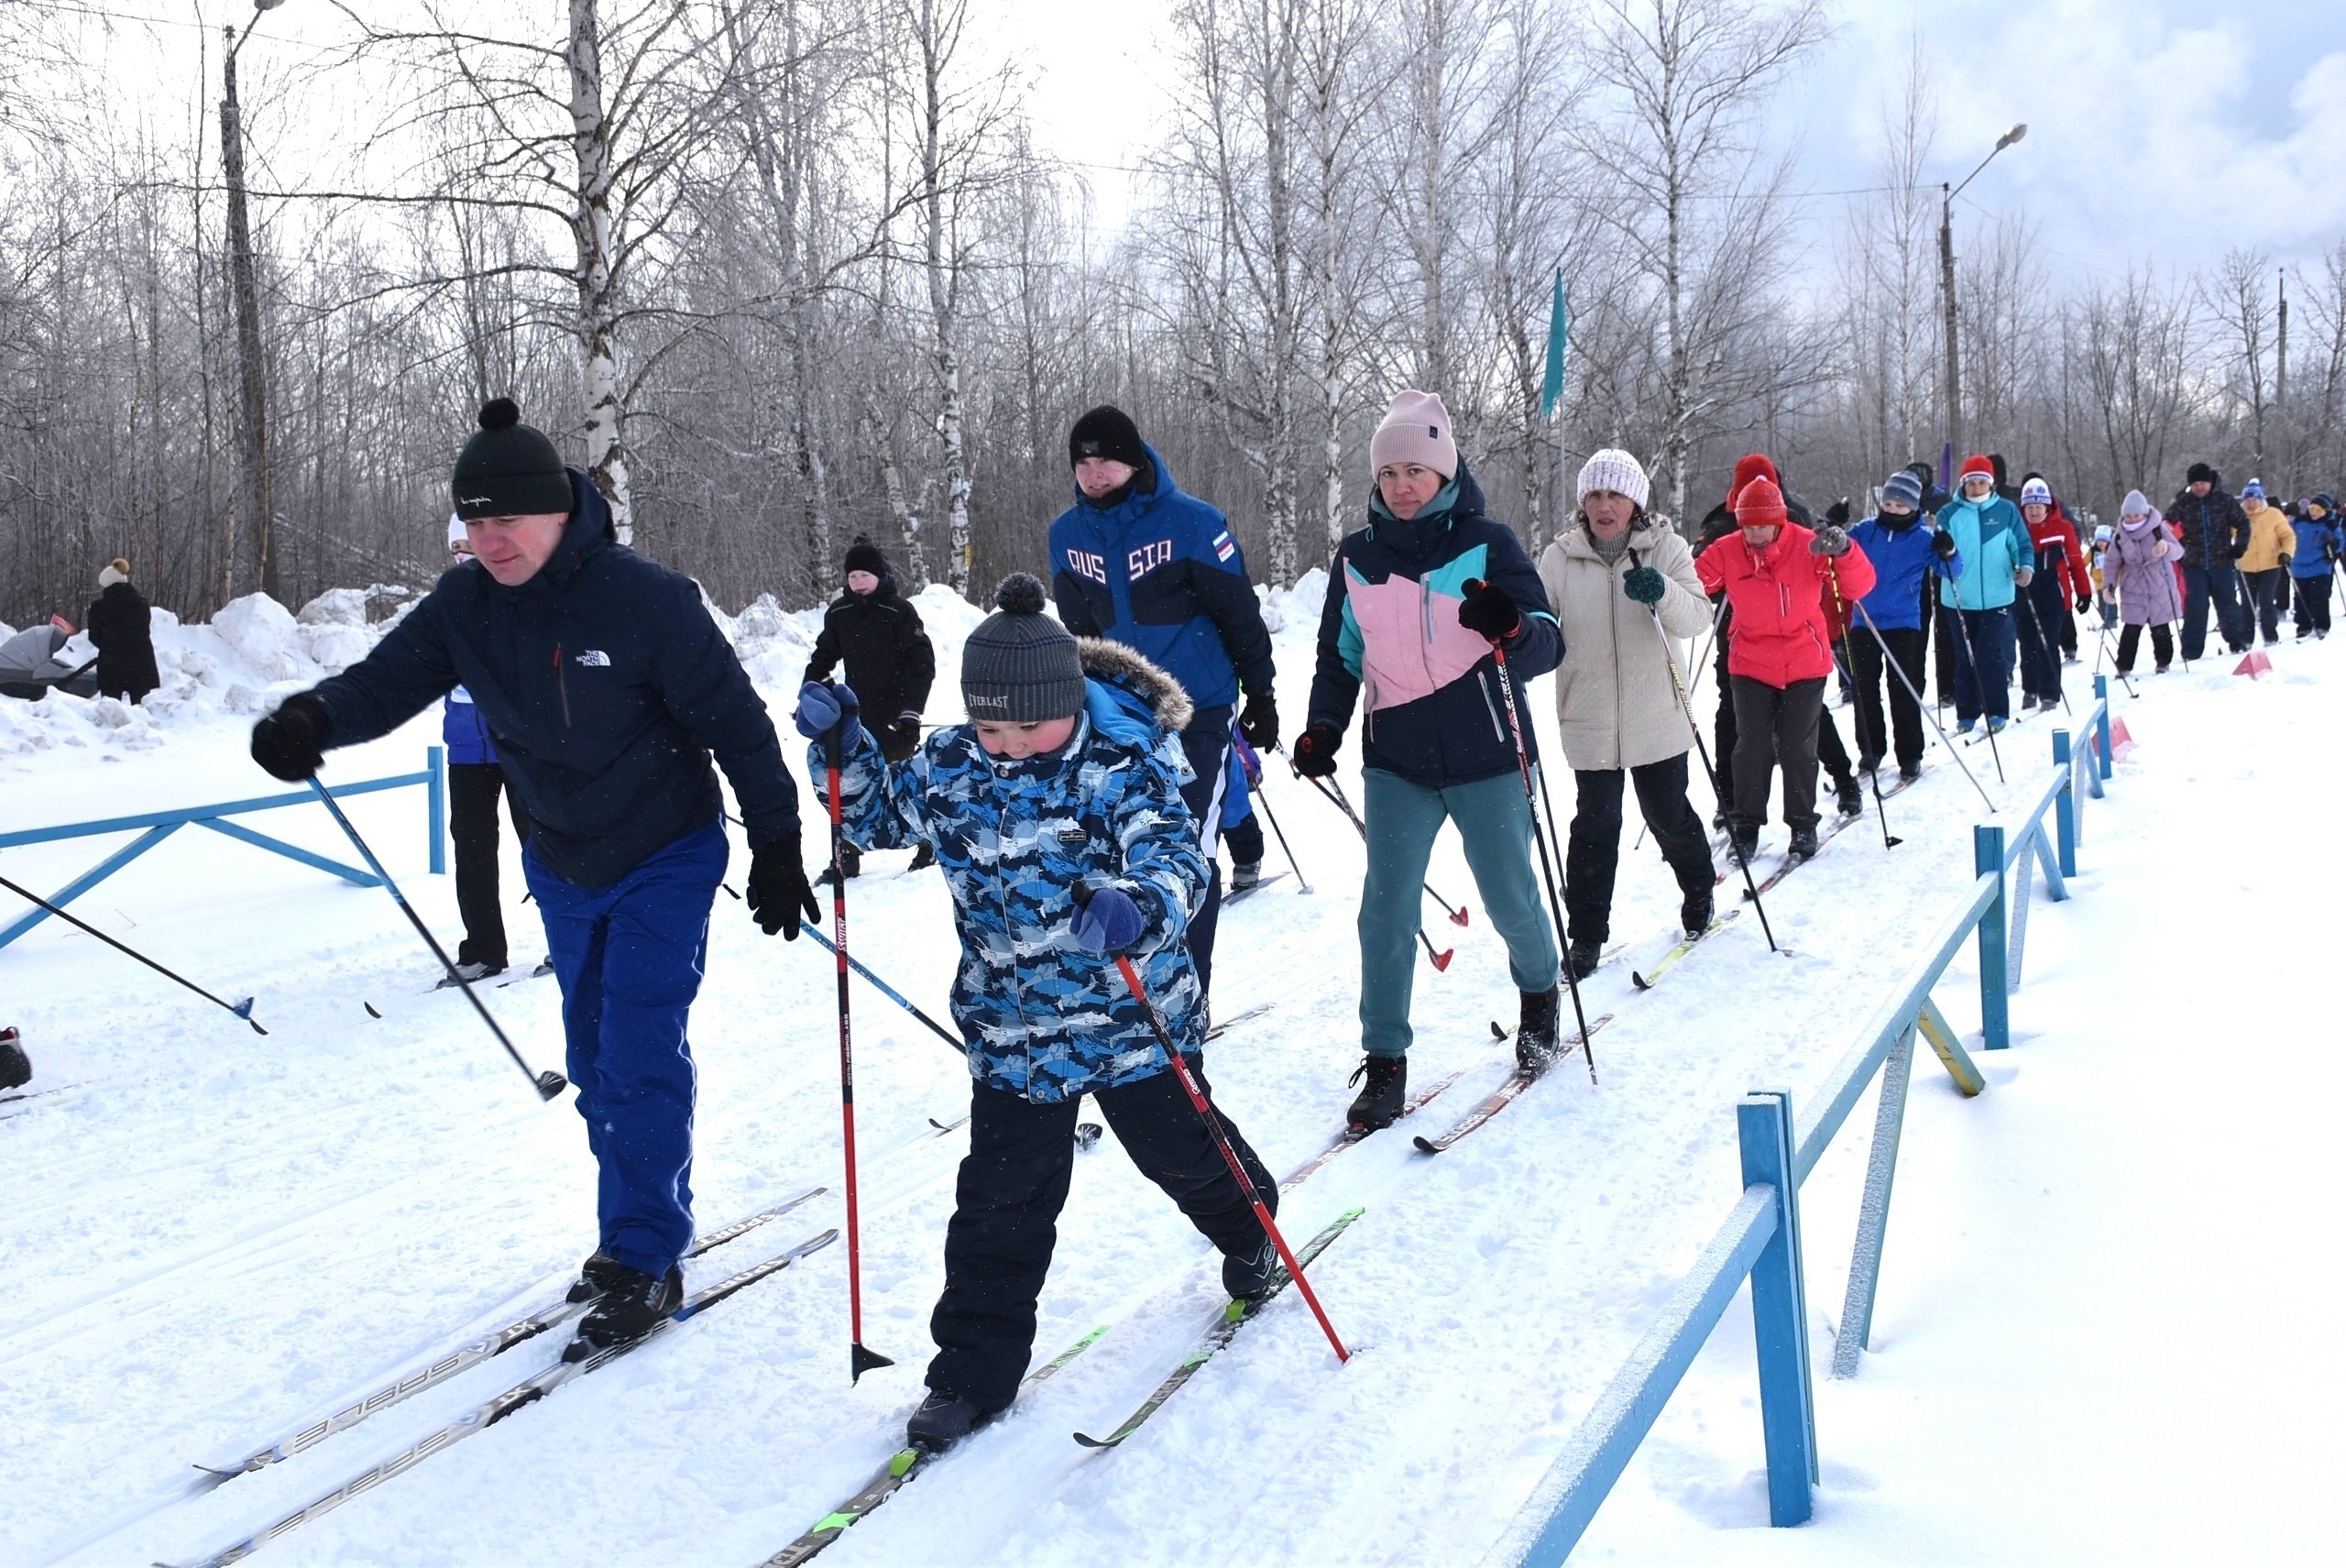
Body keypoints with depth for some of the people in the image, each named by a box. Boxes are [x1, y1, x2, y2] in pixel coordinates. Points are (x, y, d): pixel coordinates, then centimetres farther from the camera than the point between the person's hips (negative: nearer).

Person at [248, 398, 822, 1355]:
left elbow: (735, 720, -18)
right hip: (564, 865, 6)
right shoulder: (466, 604, -9)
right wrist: (314, 719, -36)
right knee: (595, 1057, 13)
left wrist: (776, 846, -14)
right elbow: (390, 679, -13)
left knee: (640, 1049, -11)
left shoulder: (646, 600, -24)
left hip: (666, 861, -6)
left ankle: (644, 1259, 0)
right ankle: (645, 1230, 29)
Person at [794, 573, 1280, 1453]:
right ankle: (977, 1367, 16)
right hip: (1014, 1033, 3)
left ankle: (1248, 1232, 50)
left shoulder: (1125, 765, -19)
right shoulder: (949, 767, -4)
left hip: (1133, 1017, -3)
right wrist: (844, 751, -5)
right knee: (1001, 1196, 5)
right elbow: (879, 815, 14)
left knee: (1181, 1149, 17)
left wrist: (1137, 907, -52)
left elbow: (1178, 862, -29)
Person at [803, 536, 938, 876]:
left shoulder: (899, 611, -8)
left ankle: (928, 843, 20)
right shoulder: (839, 613, 4)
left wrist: (911, 710, -15)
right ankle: (847, 859, 7)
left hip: (894, 717, -4)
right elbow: (823, 658, 14)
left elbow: (923, 663, -10)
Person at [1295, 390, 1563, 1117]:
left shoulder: (1487, 544, -4)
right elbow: (1340, 656, 15)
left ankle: (1540, 991, 40)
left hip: (1487, 757, -2)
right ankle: (1384, 1061, 3)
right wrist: (1324, 728, -1)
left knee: (1509, 899, 8)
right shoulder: (1357, 556, 6)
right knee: (1386, 905, -6)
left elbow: (1547, 646, -9)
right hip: (1397, 760, 2)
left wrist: (1510, 626, -31)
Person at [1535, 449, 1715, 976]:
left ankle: (1698, 890, 39)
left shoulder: (1666, 549, -3)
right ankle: (1586, 933, 11)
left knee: (1668, 815, 11)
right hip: (1589, 720, 0)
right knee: (1595, 824, -1)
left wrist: (1662, 592, -35)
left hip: (1657, 718, 0)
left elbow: (1698, 616, -14)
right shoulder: (1559, 558, -1)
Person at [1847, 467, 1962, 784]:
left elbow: (1952, 571, -3)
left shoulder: (1923, 537, -2)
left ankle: (1910, 756, 7)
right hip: (1864, 622, 3)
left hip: (1903, 624, -3)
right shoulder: (1866, 530, 3)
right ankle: (1870, 749, 22)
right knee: (1864, 689, 9)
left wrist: (1948, 552, -24)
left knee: (1904, 691, -1)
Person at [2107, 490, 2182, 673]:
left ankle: (2163, 662, 24)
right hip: (2133, 590, 1)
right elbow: (2112, 562, 6)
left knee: (2160, 629, 8)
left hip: (2159, 588, -1)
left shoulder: (2158, 530, -10)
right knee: (2131, 629, -3)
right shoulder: (2119, 537, -3)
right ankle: (2124, 666, 4)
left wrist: (2166, 547, -38)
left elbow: (2178, 551, -16)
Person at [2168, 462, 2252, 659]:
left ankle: (2237, 641, 24)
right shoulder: (2182, 504, -1)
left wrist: (2239, 546, -2)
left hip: (2222, 562, 0)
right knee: (2195, 607, -4)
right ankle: (2192, 649, 2)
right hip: (2194, 564, 0)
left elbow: (2242, 523, 9)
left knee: (2228, 604, 7)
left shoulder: (2224, 501, 0)